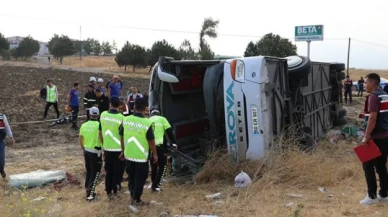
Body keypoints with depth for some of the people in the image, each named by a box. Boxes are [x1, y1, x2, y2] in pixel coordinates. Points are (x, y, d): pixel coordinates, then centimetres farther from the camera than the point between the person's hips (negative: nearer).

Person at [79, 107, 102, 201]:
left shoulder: (84, 125, 2)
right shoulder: (99, 125, -16)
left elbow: (81, 141, 9)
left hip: (86, 151, 6)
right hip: (95, 152, -6)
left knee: (88, 171, 18)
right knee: (95, 172, 3)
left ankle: (88, 190, 25)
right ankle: (90, 193, -1)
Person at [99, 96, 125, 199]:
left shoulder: (103, 115, -3)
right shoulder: (121, 117, -16)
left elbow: (100, 132, 7)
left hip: (107, 148, 4)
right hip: (118, 149, -4)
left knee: (109, 171, 16)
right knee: (117, 170, 11)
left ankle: (108, 192, 22)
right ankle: (114, 190, 16)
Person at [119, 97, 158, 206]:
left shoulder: (126, 120, -6)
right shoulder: (147, 123, -19)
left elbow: (122, 137, 4)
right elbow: (151, 141, -13)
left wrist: (123, 151, 17)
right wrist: (155, 154, 1)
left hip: (129, 154, 4)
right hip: (142, 156, -4)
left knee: (131, 177, 20)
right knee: (140, 179, 10)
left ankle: (132, 196, 35)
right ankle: (137, 200, 20)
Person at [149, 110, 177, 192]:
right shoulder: (162, 119, 10)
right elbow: (169, 131, 1)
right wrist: (174, 143, 1)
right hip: (160, 145, -4)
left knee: (153, 166, 18)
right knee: (162, 166, 7)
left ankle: (154, 185, 23)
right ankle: (157, 185, -2)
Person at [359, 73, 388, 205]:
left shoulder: (373, 97, -16)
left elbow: (372, 118, -23)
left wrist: (366, 137, -20)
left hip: (376, 137, -9)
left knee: (368, 165, 1)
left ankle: (372, 196, 4)